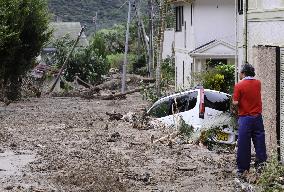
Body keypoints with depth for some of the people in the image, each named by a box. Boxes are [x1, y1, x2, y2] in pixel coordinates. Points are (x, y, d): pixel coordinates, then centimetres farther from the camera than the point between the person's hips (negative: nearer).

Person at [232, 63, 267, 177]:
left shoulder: (239, 86, -10)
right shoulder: (258, 83, 4)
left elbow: (235, 102, -13)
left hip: (245, 118, -4)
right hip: (257, 117, 4)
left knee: (243, 145, 2)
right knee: (260, 143, 7)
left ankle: (242, 169, 7)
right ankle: (261, 166, 8)